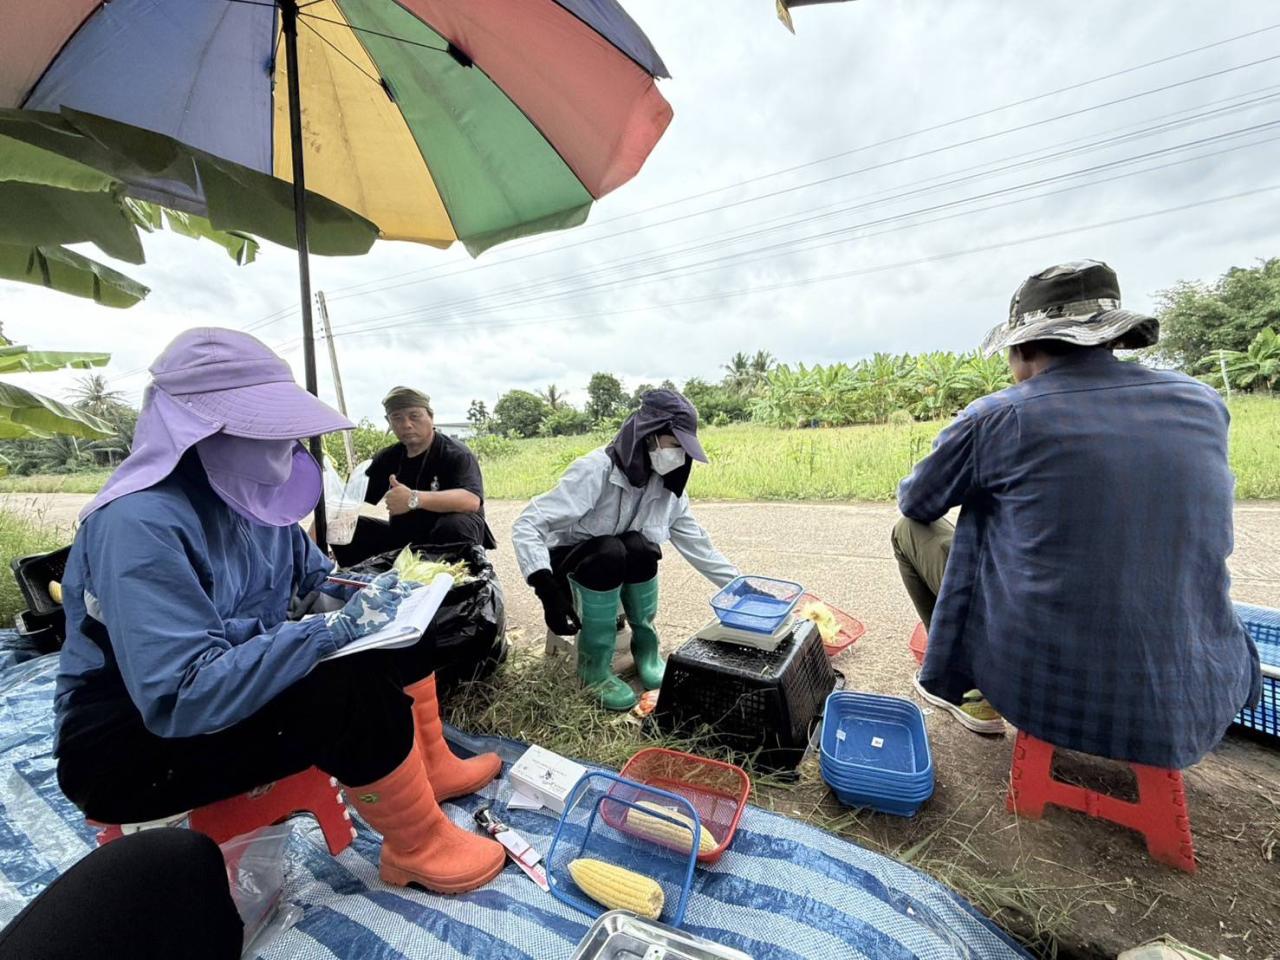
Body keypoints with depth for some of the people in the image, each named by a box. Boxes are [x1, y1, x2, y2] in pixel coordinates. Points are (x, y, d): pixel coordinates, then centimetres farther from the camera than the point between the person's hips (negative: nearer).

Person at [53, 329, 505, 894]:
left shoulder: (250, 493, -4)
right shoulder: (141, 524, -29)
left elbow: (311, 572, 11)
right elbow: (183, 695, -35)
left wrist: (366, 589, -9)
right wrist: (336, 629, -34)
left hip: (234, 683, 8)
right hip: (130, 744, -8)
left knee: (397, 626, 2)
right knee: (355, 687, -31)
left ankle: (430, 768, 17)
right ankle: (418, 849, -5)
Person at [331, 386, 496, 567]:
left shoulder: (457, 455, -15)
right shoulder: (388, 457, 6)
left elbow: (472, 500, -33)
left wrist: (415, 499, -44)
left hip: (447, 538, -6)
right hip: (401, 537, 6)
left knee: (455, 526, -36)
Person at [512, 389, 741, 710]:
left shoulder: (666, 486, -10)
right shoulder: (596, 470, -28)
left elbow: (697, 545, -2)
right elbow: (527, 525, -31)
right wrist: (548, 590, -43)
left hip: (623, 574, 4)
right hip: (567, 566, -4)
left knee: (639, 546, -29)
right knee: (610, 552, -35)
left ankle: (645, 646, -7)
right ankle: (594, 664, -16)